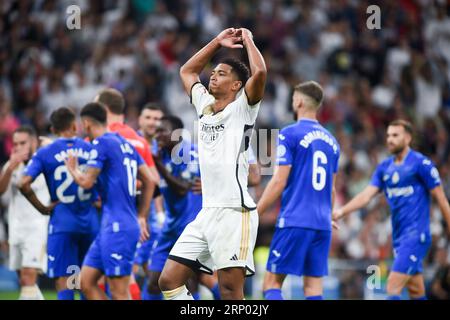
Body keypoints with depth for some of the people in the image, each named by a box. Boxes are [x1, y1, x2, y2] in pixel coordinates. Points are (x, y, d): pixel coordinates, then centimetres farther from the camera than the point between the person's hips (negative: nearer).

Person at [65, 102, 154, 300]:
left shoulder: (102, 143, -9)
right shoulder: (125, 144, 16)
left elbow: (86, 182, -13)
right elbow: (149, 182, 18)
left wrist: (72, 169, 9)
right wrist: (141, 217, 22)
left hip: (117, 228, -9)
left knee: (119, 293, -9)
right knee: (86, 282, 12)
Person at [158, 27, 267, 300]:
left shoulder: (242, 107, -2)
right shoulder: (205, 105, 17)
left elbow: (259, 72, -19)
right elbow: (187, 71, 33)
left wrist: (247, 39, -3)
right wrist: (217, 42, 24)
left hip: (234, 212, -8)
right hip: (207, 213, 8)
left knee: (231, 293, -10)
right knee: (169, 280, 2)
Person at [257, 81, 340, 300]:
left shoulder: (289, 134, -5)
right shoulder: (330, 140, 14)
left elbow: (279, 182, -10)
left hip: (294, 222, -6)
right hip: (322, 224, 6)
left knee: (272, 283, -2)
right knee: (313, 286, 5)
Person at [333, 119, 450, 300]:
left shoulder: (422, 164, -8)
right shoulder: (384, 168, 10)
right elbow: (366, 195, 2)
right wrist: (341, 212, -13)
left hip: (416, 235, -7)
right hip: (398, 236, 7)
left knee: (392, 288, -16)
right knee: (417, 293, 11)